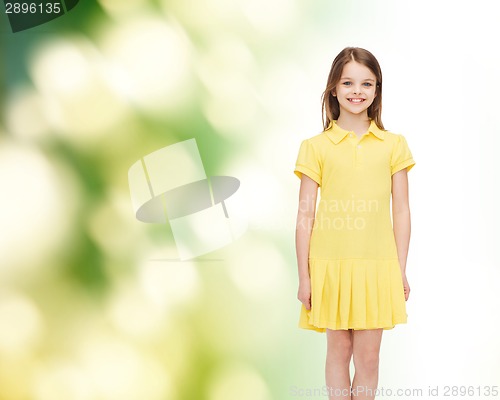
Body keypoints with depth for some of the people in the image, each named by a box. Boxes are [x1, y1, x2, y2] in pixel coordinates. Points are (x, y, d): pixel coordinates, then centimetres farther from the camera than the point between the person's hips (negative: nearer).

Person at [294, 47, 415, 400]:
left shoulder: (393, 145, 3)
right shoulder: (316, 147, 0)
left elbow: (401, 211, 6)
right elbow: (306, 215, 1)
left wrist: (401, 271, 4)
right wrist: (304, 276, -1)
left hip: (377, 266, 1)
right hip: (330, 264, 0)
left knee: (368, 356, 6)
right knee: (338, 350, 10)